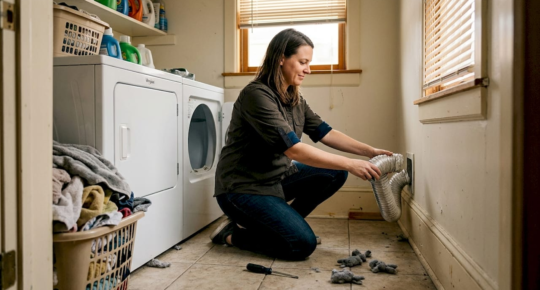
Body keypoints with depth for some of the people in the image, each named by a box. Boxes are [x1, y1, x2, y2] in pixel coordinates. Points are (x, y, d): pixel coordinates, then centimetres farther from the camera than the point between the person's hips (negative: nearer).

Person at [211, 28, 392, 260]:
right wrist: (351, 164, -28)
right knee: (302, 244, -16)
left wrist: (370, 151, -5)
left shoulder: (294, 99, 5)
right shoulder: (257, 94, -23)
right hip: (243, 187, -8)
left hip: (277, 177, 9)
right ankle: (232, 233, 4)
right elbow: (294, 150, -30)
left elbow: (326, 133, 6)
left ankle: (283, 222, 9)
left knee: (335, 174, -2)